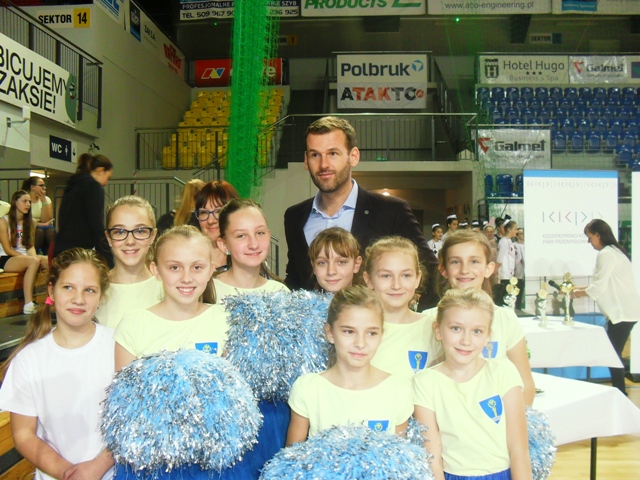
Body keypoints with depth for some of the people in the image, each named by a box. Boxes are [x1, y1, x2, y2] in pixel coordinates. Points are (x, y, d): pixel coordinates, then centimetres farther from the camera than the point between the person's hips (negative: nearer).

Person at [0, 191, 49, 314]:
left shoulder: (31, 222, 15)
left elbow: (31, 246, 10)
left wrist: (34, 257, -14)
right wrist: (32, 258, -19)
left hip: (25, 257, 5)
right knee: (34, 261, -37)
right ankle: (28, 305, -40)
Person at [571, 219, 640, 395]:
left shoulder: (606, 254, -14)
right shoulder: (615, 251, 17)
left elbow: (599, 287, -15)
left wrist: (577, 293, 0)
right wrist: (581, 289, 14)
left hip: (622, 312, -10)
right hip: (624, 310, 10)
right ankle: (619, 394, 15)